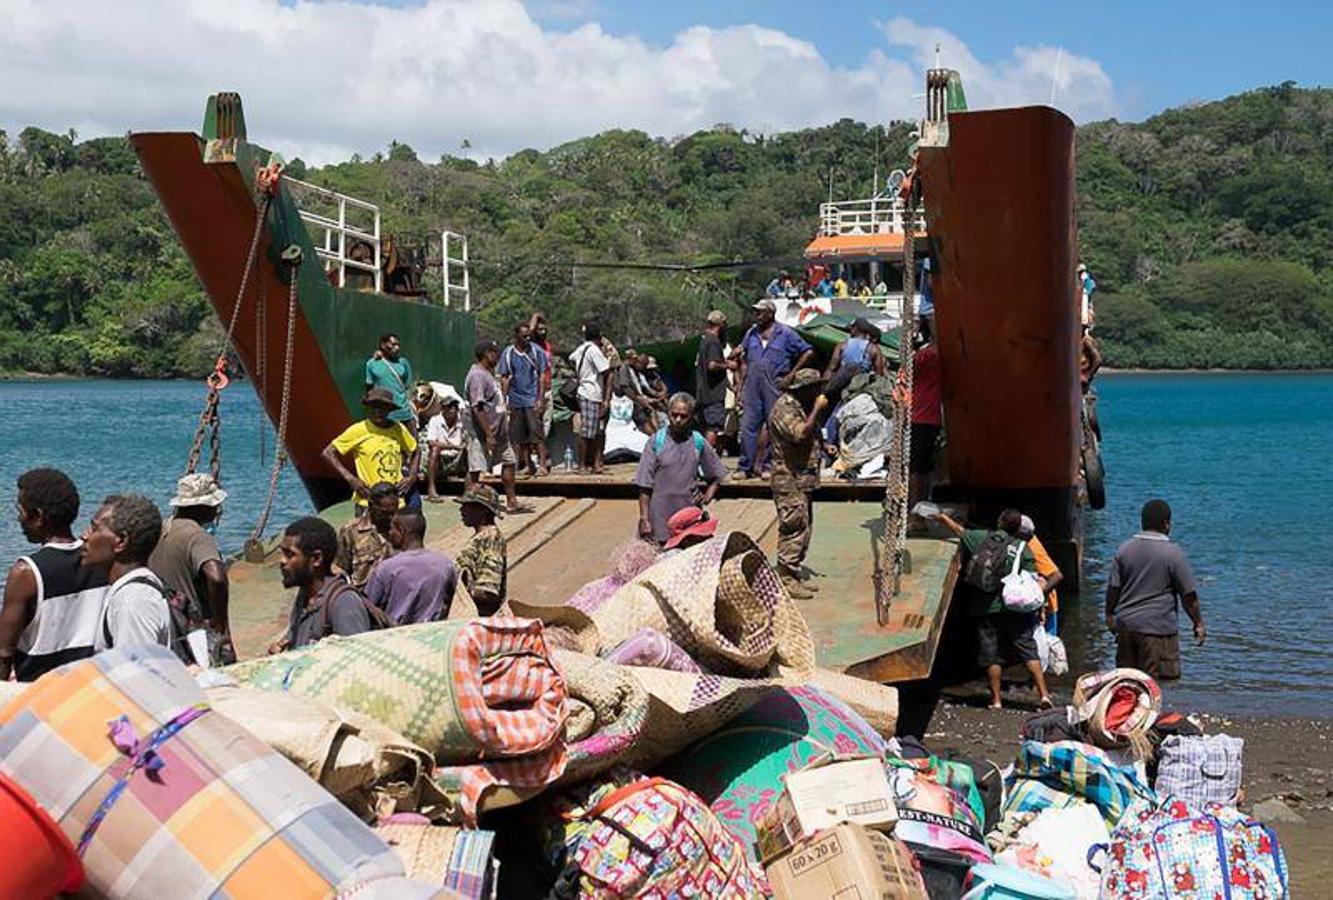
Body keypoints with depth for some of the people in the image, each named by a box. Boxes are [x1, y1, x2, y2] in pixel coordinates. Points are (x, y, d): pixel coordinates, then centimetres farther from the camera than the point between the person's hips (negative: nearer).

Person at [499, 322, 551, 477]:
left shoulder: (536, 351, 0)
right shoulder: (508, 353, 3)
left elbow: (542, 376, 1)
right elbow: (504, 379, 6)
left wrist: (540, 399, -6)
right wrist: (504, 401, 0)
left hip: (532, 399, -2)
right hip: (515, 400, 2)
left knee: (536, 431, -9)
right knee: (520, 435, 5)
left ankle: (542, 464, -9)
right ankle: (528, 464, 14)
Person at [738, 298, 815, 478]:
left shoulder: (785, 334, -1)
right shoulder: (751, 334, 13)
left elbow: (808, 352, 0)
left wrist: (792, 374, -4)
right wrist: (741, 387, 11)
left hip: (774, 387, -4)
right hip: (752, 387, 4)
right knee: (748, 426, 0)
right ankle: (745, 468, 6)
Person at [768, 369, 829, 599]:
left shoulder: (800, 407, 18)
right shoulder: (784, 408, -14)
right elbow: (800, 434, -30)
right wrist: (817, 409, -20)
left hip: (803, 479, 10)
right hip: (789, 479, -10)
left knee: (803, 529, 13)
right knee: (794, 529, -9)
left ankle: (794, 577, 20)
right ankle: (786, 579, -5)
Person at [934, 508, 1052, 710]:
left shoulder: (983, 538, 4)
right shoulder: (1022, 548, -1)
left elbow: (960, 531, 19)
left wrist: (944, 518, 36)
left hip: (986, 608, 1)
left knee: (992, 655, 6)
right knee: (1028, 651, 2)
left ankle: (996, 700, 10)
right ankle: (1043, 694, -5)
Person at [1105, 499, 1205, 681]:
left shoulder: (1125, 549, 4)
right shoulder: (1173, 552, -8)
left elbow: (1113, 587, 5)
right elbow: (1188, 594, -5)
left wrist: (1109, 615, 18)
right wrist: (1198, 623, 5)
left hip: (1126, 625, 5)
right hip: (1158, 626, -5)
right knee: (1162, 682, -2)